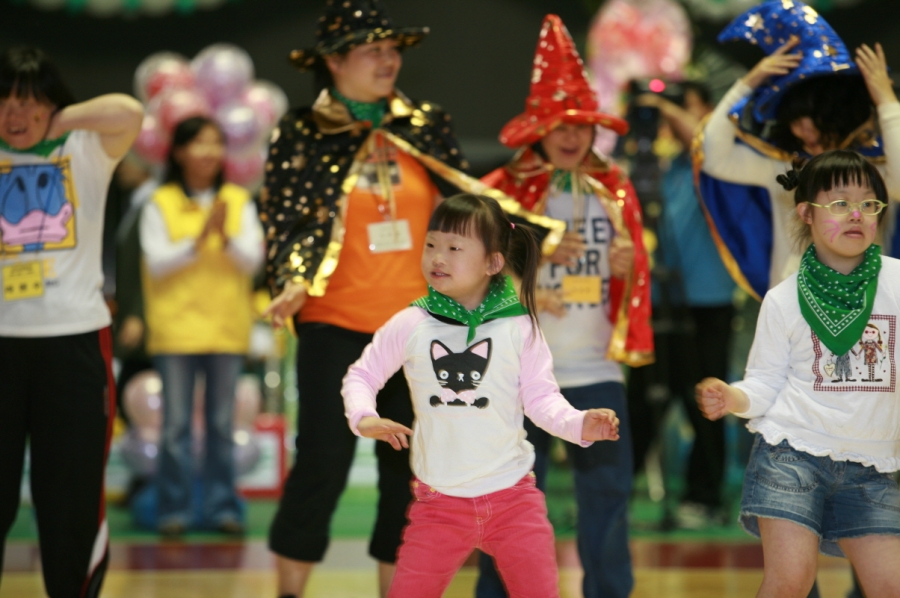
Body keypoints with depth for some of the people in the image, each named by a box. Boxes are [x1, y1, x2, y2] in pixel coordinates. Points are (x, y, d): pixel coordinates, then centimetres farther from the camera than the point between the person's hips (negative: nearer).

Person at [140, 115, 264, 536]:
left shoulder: (239, 202, 6)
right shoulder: (160, 205, 0)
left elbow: (253, 261, 0)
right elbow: (156, 263, -7)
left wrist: (226, 238, -18)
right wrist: (198, 241, -18)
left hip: (226, 326, 2)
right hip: (176, 326, -2)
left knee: (222, 423, 6)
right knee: (176, 424, -1)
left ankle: (221, 506, 12)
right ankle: (175, 509, 6)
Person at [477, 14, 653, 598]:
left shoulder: (615, 190, 8)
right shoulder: (506, 190, -3)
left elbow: (637, 268, 15)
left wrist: (629, 265, -7)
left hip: (598, 368, 3)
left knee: (609, 490, 5)